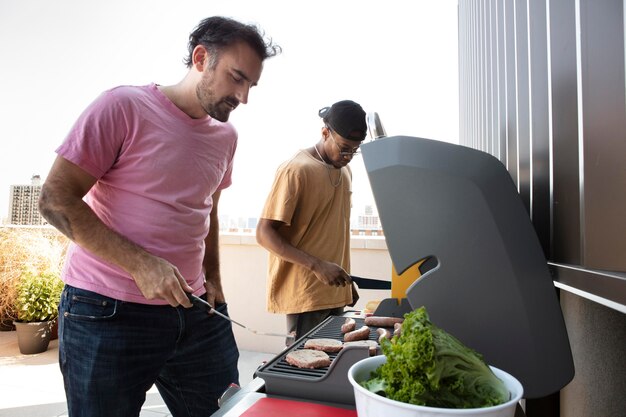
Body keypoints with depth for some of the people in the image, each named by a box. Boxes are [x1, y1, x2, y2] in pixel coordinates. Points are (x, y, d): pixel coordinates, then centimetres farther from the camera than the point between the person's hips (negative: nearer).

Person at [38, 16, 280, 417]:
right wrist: (140, 265, -21)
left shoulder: (226, 136, 9)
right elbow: (55, 199, -11)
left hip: (195, 311, 6)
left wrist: (213, 280, 9)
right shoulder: (124, 106, -9)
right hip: (108, 313, -5)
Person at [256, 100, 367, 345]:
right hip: (305, 294, -7)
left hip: (335, 292, 7)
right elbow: (264, 233, -15)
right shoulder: (296, 169, -13)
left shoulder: (345, 170, 12)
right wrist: (317, 266, -23)